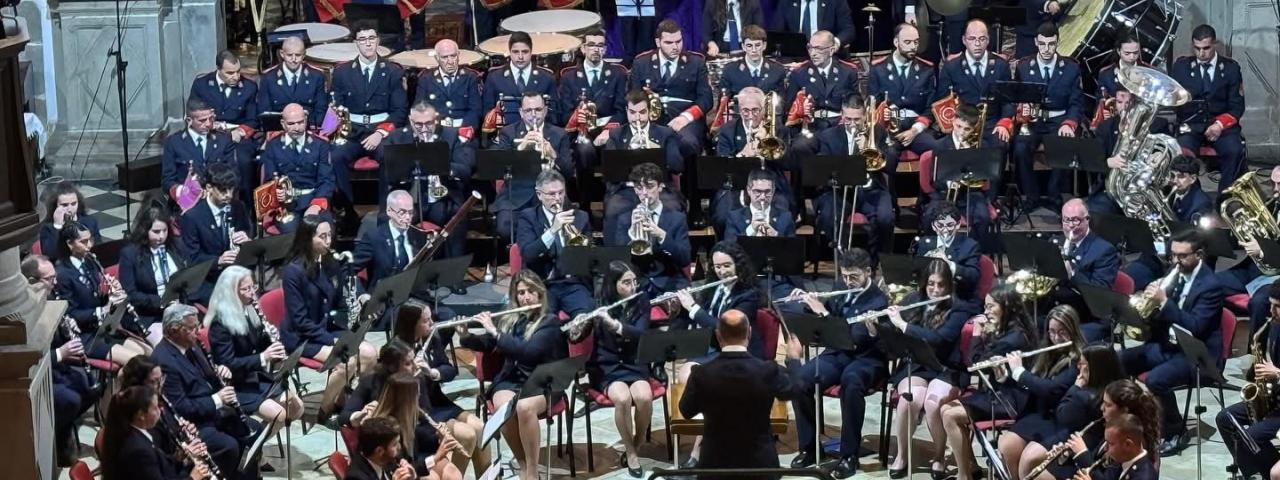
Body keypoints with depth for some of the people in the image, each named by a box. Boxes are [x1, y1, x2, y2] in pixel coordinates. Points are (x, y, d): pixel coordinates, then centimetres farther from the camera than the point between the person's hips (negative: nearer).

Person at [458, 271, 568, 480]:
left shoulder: (549, 321, -5)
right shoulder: (510, 319, 10)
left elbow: (528, 352, -21)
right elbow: (486, 345, 20)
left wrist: (495, 331, -20)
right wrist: (466, 336, 0)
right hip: (510, 381, 4)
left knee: (524, 407, -39)